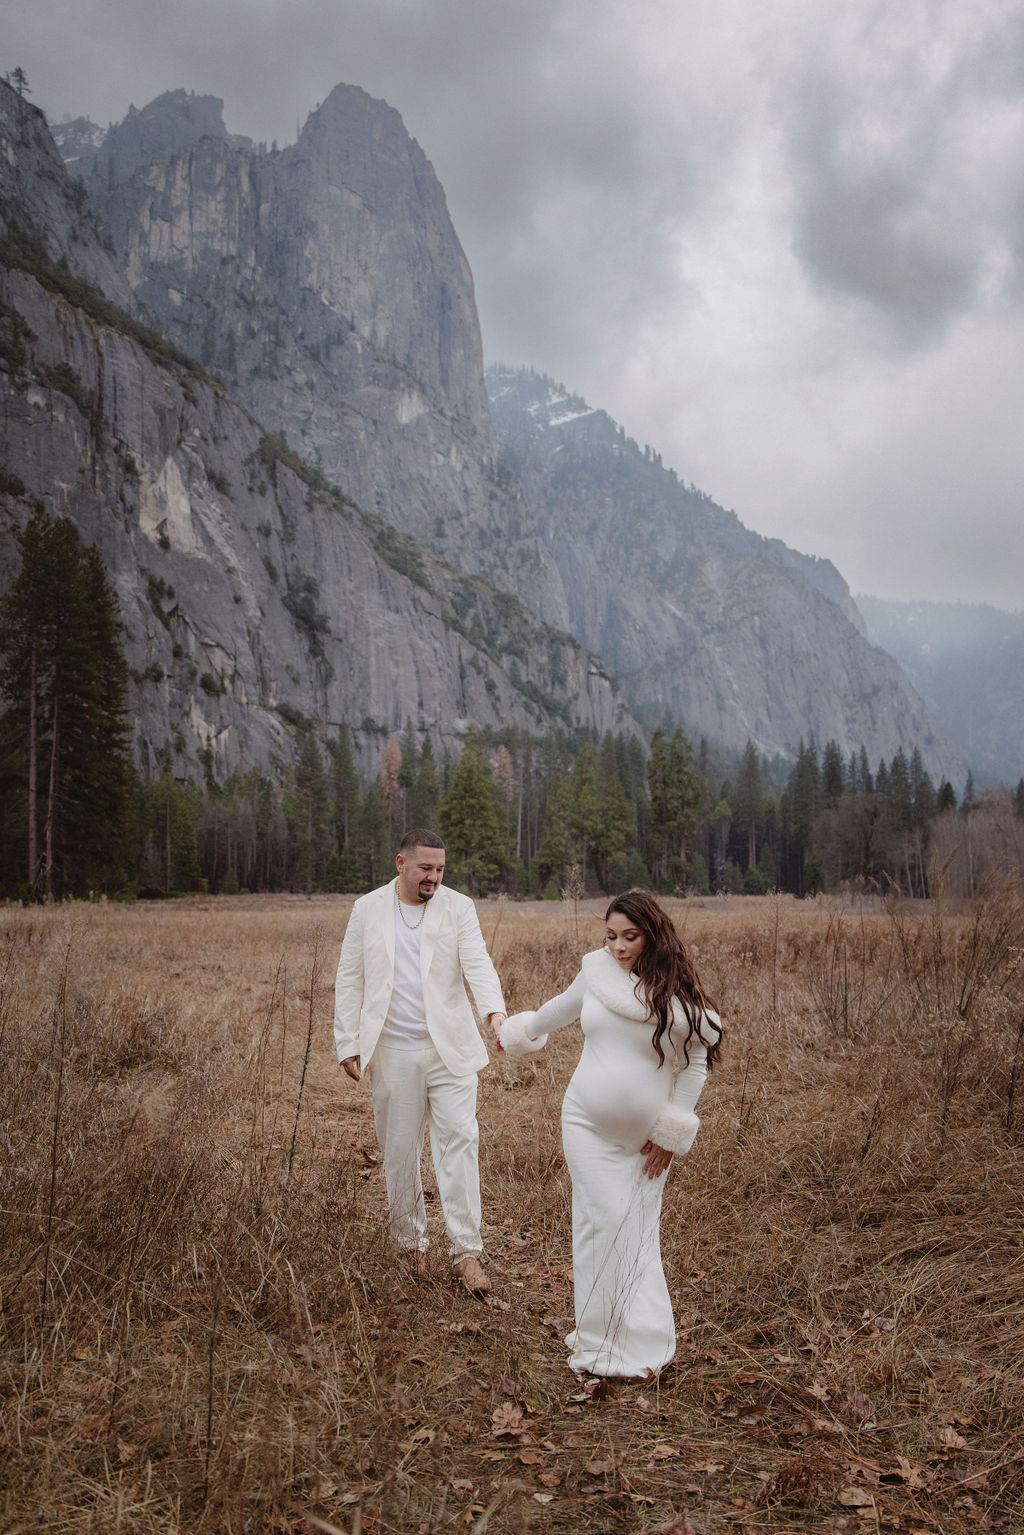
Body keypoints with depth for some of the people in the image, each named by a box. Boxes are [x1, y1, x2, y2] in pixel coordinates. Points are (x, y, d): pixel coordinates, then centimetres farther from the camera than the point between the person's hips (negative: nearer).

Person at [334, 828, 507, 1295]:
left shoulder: (458, 907, 1)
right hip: (392, 1054, 1)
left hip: (450, 1048, -1)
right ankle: (411, 1244, 26)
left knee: (459, 1142, -6)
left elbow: (478, 963, -13)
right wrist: (348, 1045, 0)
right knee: (399, 1152, 9)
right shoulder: (367, 910, 4)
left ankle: (466, 1252, 0)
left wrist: (494, 1010, -31)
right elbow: (349, 982, 6)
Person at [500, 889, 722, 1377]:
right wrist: (524, 1033, 35)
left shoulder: (675, 992, -6)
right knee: (603, 1223, -4)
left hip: (645, 1133, -1)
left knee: (638, 1232, 3)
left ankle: (639, 1343, 16)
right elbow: (562, 1008, 20)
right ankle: (599, 1339, 8)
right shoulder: (596, 972, 0)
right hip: (587, 1124, 1)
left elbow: (695, 1063, -1)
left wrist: (672, 1133, -3)